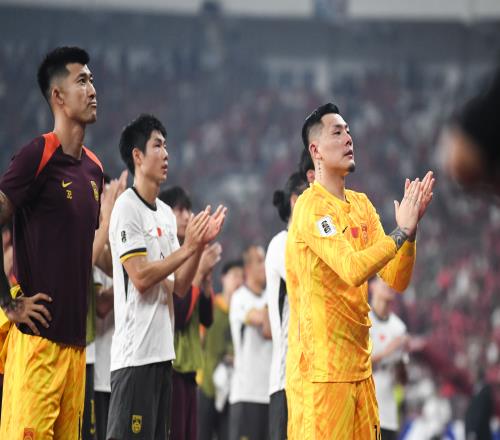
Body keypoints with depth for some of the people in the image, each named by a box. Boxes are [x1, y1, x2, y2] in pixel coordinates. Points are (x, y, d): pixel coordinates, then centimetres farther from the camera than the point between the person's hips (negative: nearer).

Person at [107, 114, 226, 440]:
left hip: (163, 350, 9)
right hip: (135, 352, -9)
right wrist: (188, 247, -13)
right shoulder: (127, 209, -8)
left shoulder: (166, 214, 17)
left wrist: (201, 244, 2)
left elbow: (180, 286, 15)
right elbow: (141, 277, -16)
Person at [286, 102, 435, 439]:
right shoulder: (311, 207, -11)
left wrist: (410, 228, -7)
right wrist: (402, 231, -19)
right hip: (321, 369, -8)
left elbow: (397, 280, 6)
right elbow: (352, 269, -25)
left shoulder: (362, 205, 13)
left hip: (359, 365, 8)